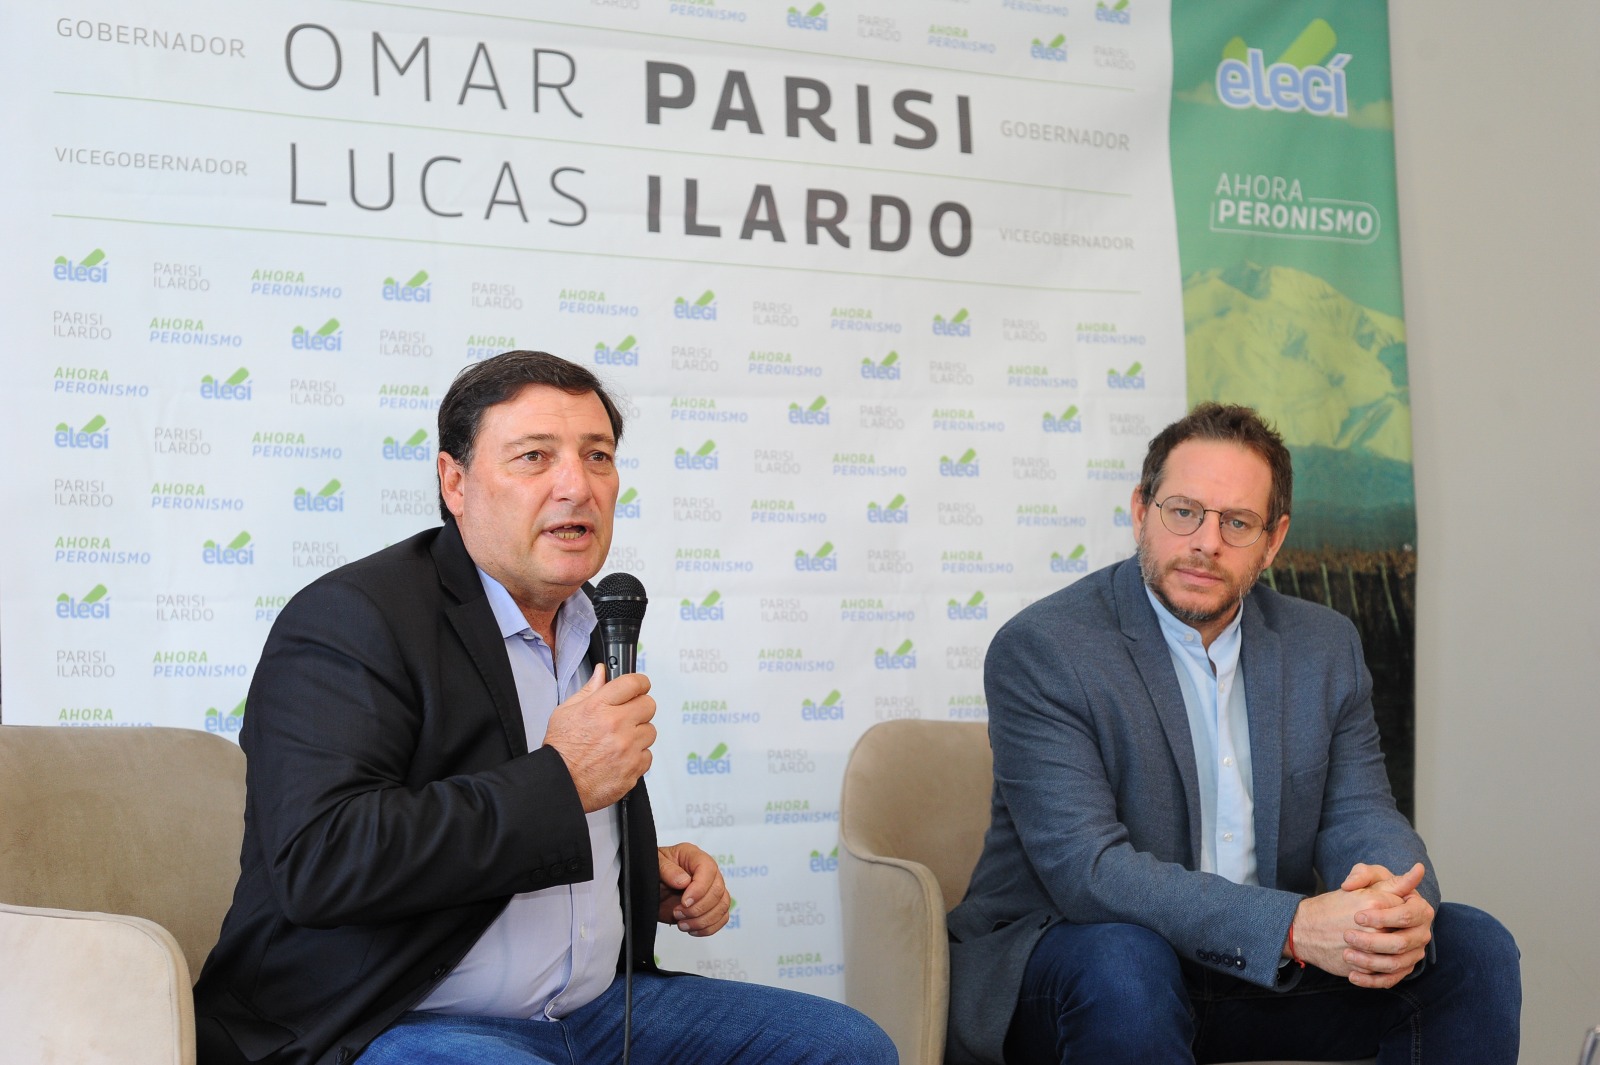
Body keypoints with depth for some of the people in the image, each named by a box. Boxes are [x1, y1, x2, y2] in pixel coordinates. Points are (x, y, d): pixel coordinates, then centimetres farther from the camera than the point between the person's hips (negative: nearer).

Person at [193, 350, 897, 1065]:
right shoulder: (348, 619, -12)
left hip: (594, 1006, 9)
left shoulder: (591, 629, 15)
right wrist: (561, 783, -22)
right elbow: (316, 863, -27)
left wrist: (651, 879, 9)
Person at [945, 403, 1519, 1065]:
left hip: (1266, 966, 5)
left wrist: (1394, 907, -26)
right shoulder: (1039, 649, -14)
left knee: (1474, 947, -9)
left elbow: (1360, 817, 1)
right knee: (1122, 961, -38)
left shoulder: (1325, 647, 7)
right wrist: (1294, 925, -35)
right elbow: (1087, 868, -24)